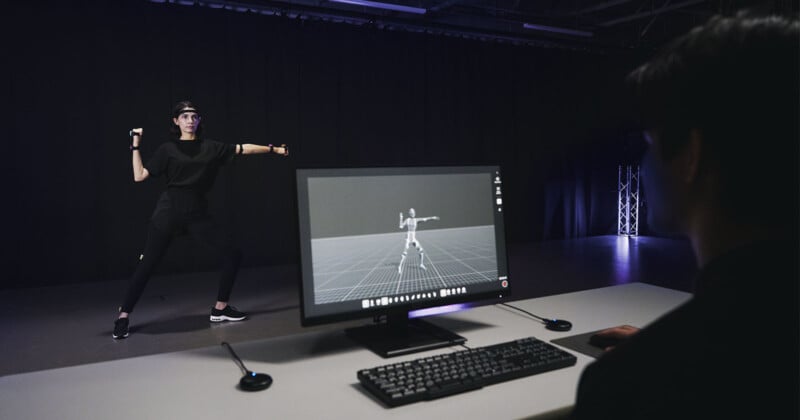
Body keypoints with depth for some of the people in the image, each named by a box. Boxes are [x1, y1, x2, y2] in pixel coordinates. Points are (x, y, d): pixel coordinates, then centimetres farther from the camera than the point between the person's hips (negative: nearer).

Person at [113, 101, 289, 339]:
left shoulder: (211, 147, 11)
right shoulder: (167, 149, 5)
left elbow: (243, 149, 11)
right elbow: (139, 176, 3)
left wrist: (272, 149, 9)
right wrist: (136, 146, -1)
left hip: (197, 213, 3)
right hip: (169, 211, -2)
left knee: (232, 254, -4)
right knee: (147, 264, -4)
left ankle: (220, 309, 11)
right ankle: (123, 317, 11)